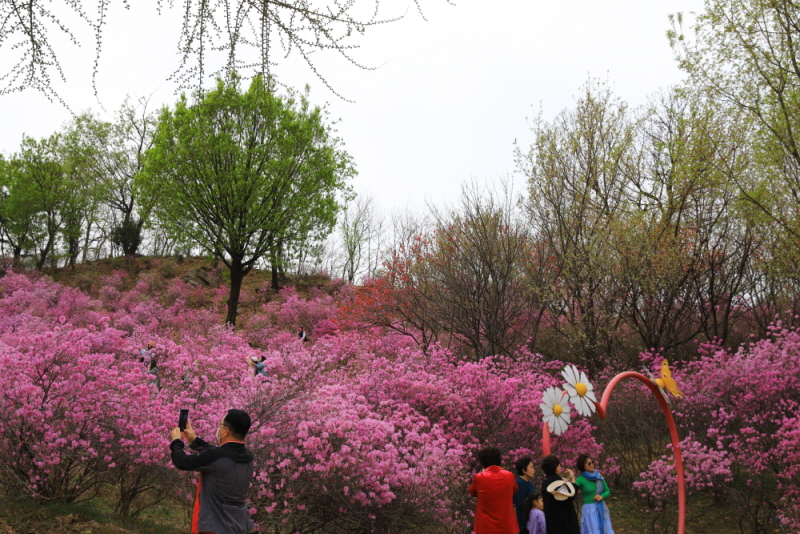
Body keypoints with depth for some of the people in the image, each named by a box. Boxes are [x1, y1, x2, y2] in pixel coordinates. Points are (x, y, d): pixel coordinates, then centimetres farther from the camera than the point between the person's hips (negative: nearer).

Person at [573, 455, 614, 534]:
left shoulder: (599, 476, 6)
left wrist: (601, 496, -8)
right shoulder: (580, 479, -9)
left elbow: (607, 491, 13)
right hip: (589, 511, -5)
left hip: (602, 509, 5)